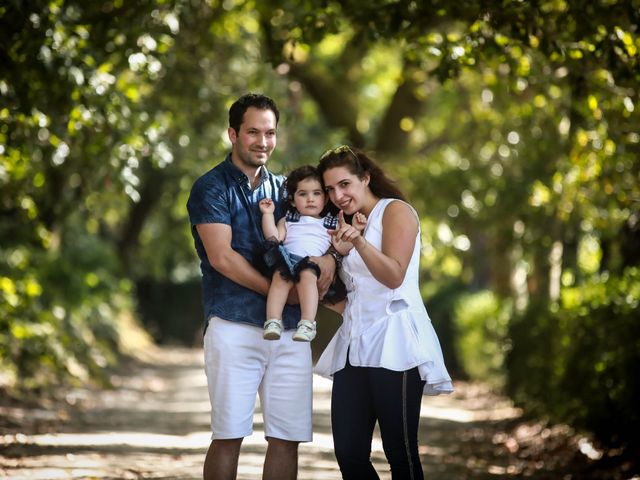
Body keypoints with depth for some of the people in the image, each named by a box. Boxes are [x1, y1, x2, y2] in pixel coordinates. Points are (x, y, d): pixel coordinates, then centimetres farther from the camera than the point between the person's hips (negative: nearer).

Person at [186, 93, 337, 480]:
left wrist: (329, 256, -6)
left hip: (291, 330, 5)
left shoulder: (284, 188, 18)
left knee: (287, 438, 3)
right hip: (235, 327, -5)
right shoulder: (211, 188, 0)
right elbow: (222, 257, -10)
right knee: (229, 435, -6)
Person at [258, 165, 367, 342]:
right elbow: (275, 238, 15)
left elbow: (342, 248, 17)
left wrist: (354, 230, 6)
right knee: (280, 276, -33)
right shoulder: (288, 221, 31)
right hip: (287, 260, 1)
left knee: (307, 275, -36)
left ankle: (307, 324, -45)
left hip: (313, 264, -1)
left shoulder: (329, 225, 28)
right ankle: (273, 322, -41)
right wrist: (268, 214, 11)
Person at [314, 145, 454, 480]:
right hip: (354, 347, 7)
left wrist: (359, 242, -27)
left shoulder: (395, 211, 1)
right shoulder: (350, 225, 23)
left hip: (393, 345, -7)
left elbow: (394, 275, -14)